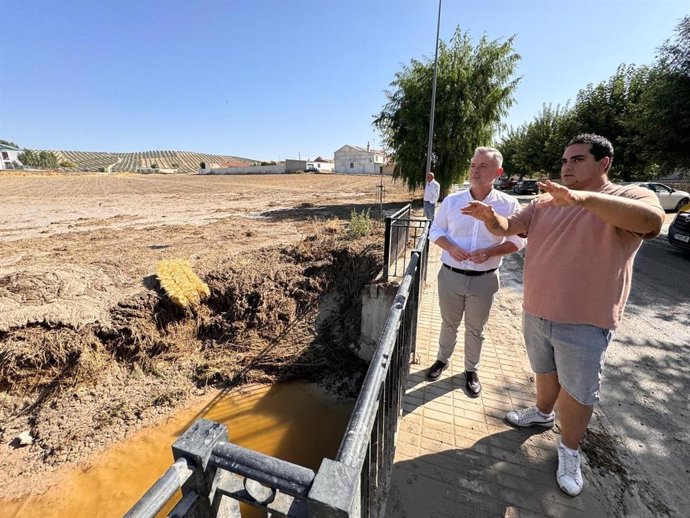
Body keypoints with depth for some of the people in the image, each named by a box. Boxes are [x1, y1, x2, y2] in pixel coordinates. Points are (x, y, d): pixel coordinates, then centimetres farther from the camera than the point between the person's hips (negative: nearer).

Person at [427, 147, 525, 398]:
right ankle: (442, 359, 41)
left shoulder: (509, 205, -5)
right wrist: (450, 247, -15)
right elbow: (435, 230, 5)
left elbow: (517, 240, 0)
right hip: (451, 275, 1)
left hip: (484, 280, -1)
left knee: (475, 329, 15)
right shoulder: (452, 201, -2)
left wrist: (489, 252, -19)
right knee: (449, 323, 18)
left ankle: (471, 370, 37)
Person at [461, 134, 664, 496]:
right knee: (545, 372, 25)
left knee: (578, 392, 12)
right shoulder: (546, 202, 4)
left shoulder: (630, 196, -11)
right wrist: (490, 217, -23)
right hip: (536, 313, 5)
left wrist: (582, 197, -47)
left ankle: (569, 453, 34)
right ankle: (542, 413, 51)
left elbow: (652, 219, -33)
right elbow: (507, 227, 0)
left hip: (584, 323, -4)